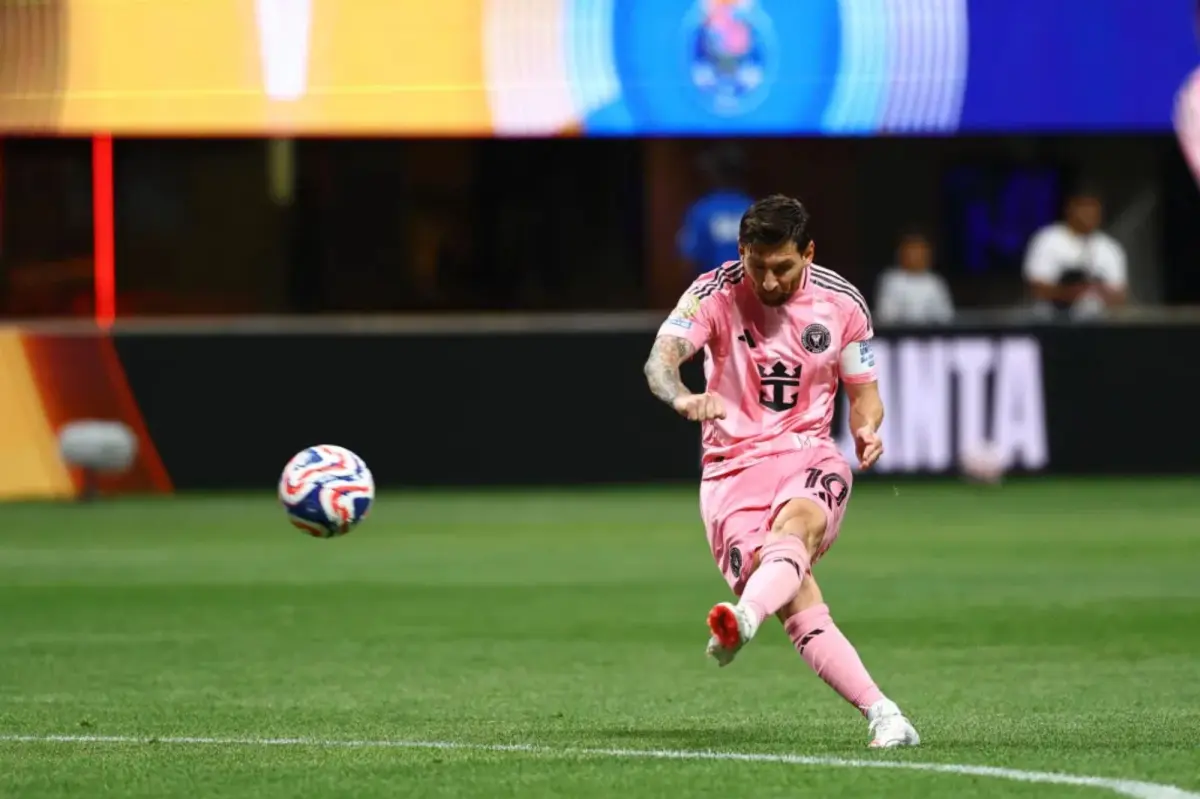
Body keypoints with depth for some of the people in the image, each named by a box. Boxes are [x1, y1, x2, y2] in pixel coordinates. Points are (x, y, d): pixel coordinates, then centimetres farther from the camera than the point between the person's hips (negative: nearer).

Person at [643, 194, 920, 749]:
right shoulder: (715, 294, -6)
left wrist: (867, 429, -10)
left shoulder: (841, 302, 2)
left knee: (795, 527, -37)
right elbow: (660, 358, -21)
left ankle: (741, 622, -63)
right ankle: (881, 714, -20)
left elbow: (863, 392, 14)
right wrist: (681, 397, -45)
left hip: (810, 457, 1)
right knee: (799, 609, -21)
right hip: (733, 467, -1)